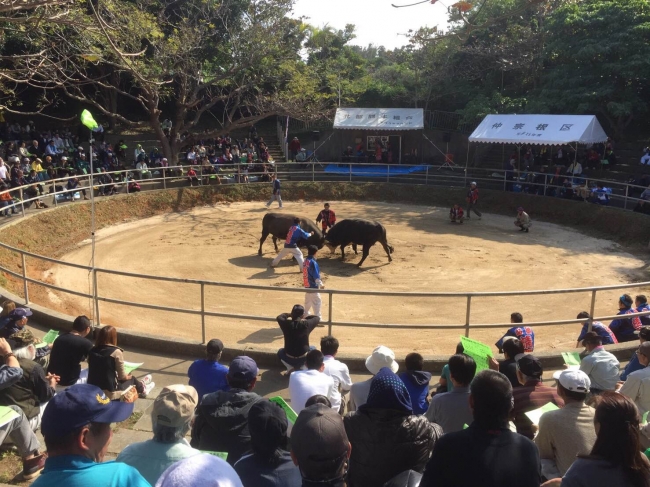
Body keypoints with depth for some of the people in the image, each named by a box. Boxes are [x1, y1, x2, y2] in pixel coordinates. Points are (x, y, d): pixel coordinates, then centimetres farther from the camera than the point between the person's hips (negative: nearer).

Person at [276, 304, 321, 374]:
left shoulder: (286, 324, -11)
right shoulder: (306, 324, -13)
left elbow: (279, 317, 13)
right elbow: (317, 318, 8)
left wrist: (289, 315, 27)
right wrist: (305, 318, 20)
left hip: (289, 360, 1)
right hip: (303, 359, -1)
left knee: (280, 352, 34)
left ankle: (289, 367, 10)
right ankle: (304, 366, 10)